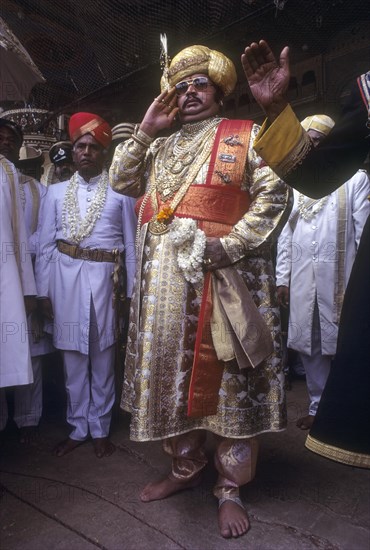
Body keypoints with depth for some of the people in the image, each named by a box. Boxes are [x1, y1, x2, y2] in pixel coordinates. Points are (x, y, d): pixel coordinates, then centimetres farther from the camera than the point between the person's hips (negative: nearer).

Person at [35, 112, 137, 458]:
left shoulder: (120, 192, 5)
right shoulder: (56, 192, 10)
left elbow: (130, 244, 4)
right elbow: (46, 245, 7)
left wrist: (129, 291, 1)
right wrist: (43, 291, 2)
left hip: (104, 277, -1)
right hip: (66, 277, 2)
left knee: (102, 359, 9)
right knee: (73, 358, 11)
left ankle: (100, 429, 26)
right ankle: (77, 429, 28)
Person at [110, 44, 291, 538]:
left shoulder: (245, 136, 7)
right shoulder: (161, 146, 23)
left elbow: (274, 196, -4)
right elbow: (122, 182, 17)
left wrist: (227, 244, -16)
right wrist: (145, 130, 11)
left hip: (222, 276, -5)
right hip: (163, 280, 6)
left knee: (228, 378, 0)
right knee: (170, 371, 10)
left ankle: (231, 486, 18)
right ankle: (186, 465, 30)